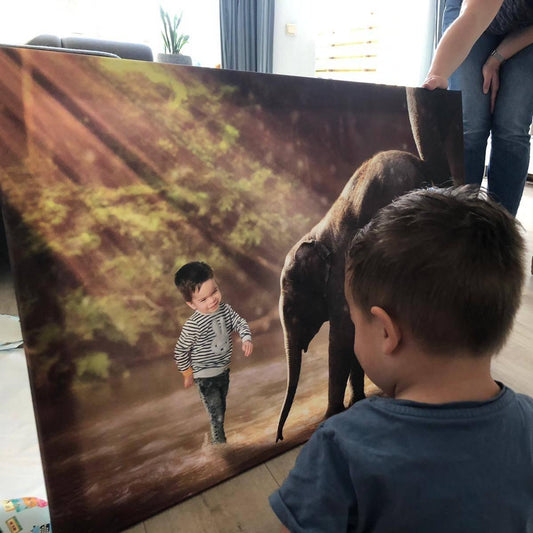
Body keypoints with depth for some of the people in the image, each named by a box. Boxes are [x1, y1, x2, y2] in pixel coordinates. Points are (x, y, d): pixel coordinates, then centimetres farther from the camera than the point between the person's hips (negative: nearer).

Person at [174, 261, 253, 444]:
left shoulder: (224, 309, -12)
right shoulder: (192, 326, -27)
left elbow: (240, 322, 1)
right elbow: (180, 351, -16)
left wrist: (246, 339, -17)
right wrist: (188, 373, -5)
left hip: (224, 370, 7)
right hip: (205, 377, -6)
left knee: (222, 409, 26)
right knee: (216, 416, -1)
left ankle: (218, 434, 49)